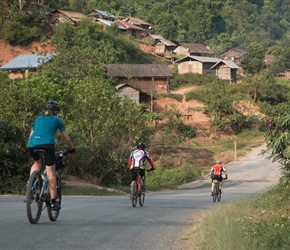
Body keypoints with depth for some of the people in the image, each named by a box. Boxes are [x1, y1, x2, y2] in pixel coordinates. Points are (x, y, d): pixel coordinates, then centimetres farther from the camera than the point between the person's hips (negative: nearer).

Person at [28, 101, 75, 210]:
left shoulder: (38, 119, 29)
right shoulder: (56, 120, 20)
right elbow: (66, 138, 23)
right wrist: (71, 149, 37)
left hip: (33, 144, 4)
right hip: (47, 144, -4)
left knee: (37, 162, 33)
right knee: (51, 174, 4)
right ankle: (53, 202, 4)